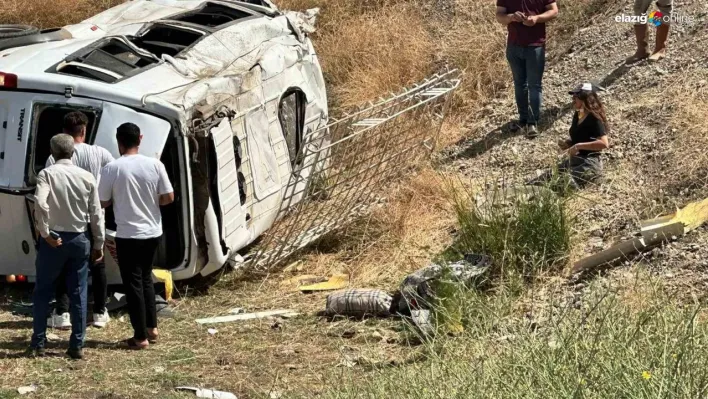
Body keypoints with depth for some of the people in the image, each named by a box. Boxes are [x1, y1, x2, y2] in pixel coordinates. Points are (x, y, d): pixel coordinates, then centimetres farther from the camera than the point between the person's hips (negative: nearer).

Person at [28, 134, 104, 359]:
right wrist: (99, 243, 11)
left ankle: (38, 344, 10)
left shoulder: (47, 174, -8)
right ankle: (77, 346, 8)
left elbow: (40, 203, -24)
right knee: (78, 294, 8)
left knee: (43, 292, 9)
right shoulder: (86, 177, 2)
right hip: (80, 239, 2)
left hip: (54, 240, -2)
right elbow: (96, 213, 3)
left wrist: (45, 233, -14)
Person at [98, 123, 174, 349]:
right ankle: (152, 327, 26)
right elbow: (168, 198, -1)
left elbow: (103, 202, -5)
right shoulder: (154, 165, -5)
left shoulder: (112, 168, -13)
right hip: (152, 232, 4)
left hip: (128, 235, -4)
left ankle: (140, 337, 5)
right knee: (146, 277, 22)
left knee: (133, 283, 3)